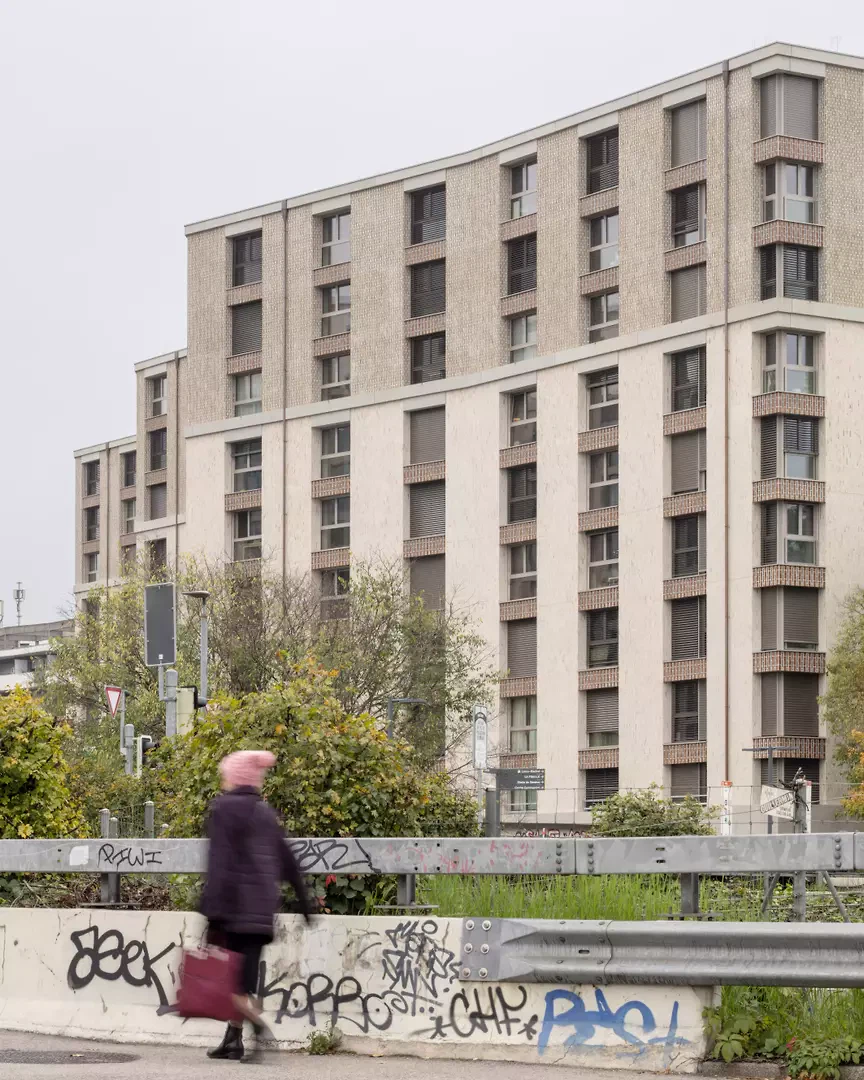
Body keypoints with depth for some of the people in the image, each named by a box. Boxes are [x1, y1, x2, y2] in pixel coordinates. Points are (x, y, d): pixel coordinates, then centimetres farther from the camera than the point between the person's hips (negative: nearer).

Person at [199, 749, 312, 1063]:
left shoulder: (223, 808, -5)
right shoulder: (266, 813, 15)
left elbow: (219, 863, -14)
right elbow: (287, 862, 18)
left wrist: (213, 913, -17)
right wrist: (304, 902, 24)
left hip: (236, 904, -6)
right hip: (264, 905, 6)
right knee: (245, 974, 12)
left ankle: (258, 1026, -23)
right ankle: (233, 1040, 13)